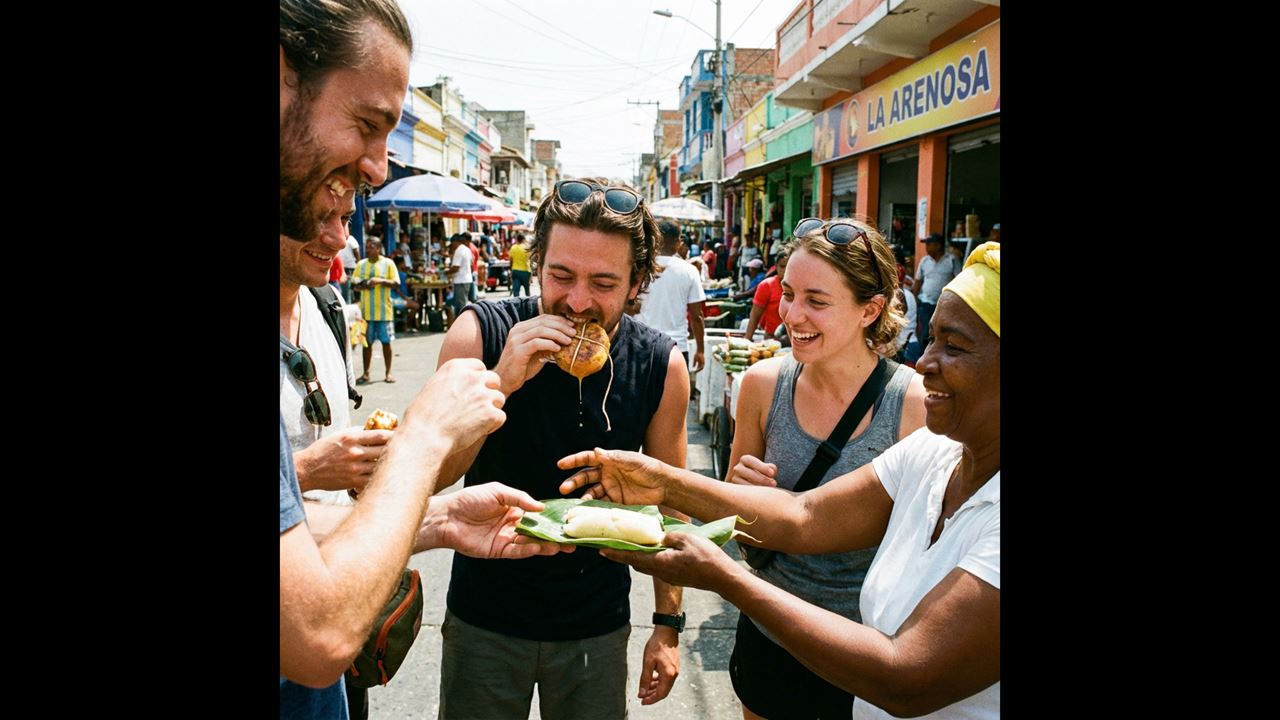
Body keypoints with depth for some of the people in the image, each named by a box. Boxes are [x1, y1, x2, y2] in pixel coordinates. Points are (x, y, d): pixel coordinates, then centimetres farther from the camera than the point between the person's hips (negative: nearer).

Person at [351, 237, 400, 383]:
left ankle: (388, 372, 14)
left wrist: (381, 280, -19)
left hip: (384, 309, -3)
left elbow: (396, 283, -6)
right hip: (366, 310, 3)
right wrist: (362, 286, -10)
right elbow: (354, 283, 12)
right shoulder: (361, 264, 9)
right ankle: (366, 373, 15)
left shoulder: (388, 263, -1)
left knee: (386, 341, 3)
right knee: (367, 342, 7)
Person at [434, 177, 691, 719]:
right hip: (483, 620, 0)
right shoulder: (480, 333, -16)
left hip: (598, 626, 1)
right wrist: (500, 382, -31)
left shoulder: (662, 367, -13)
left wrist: (668, 624, 1)